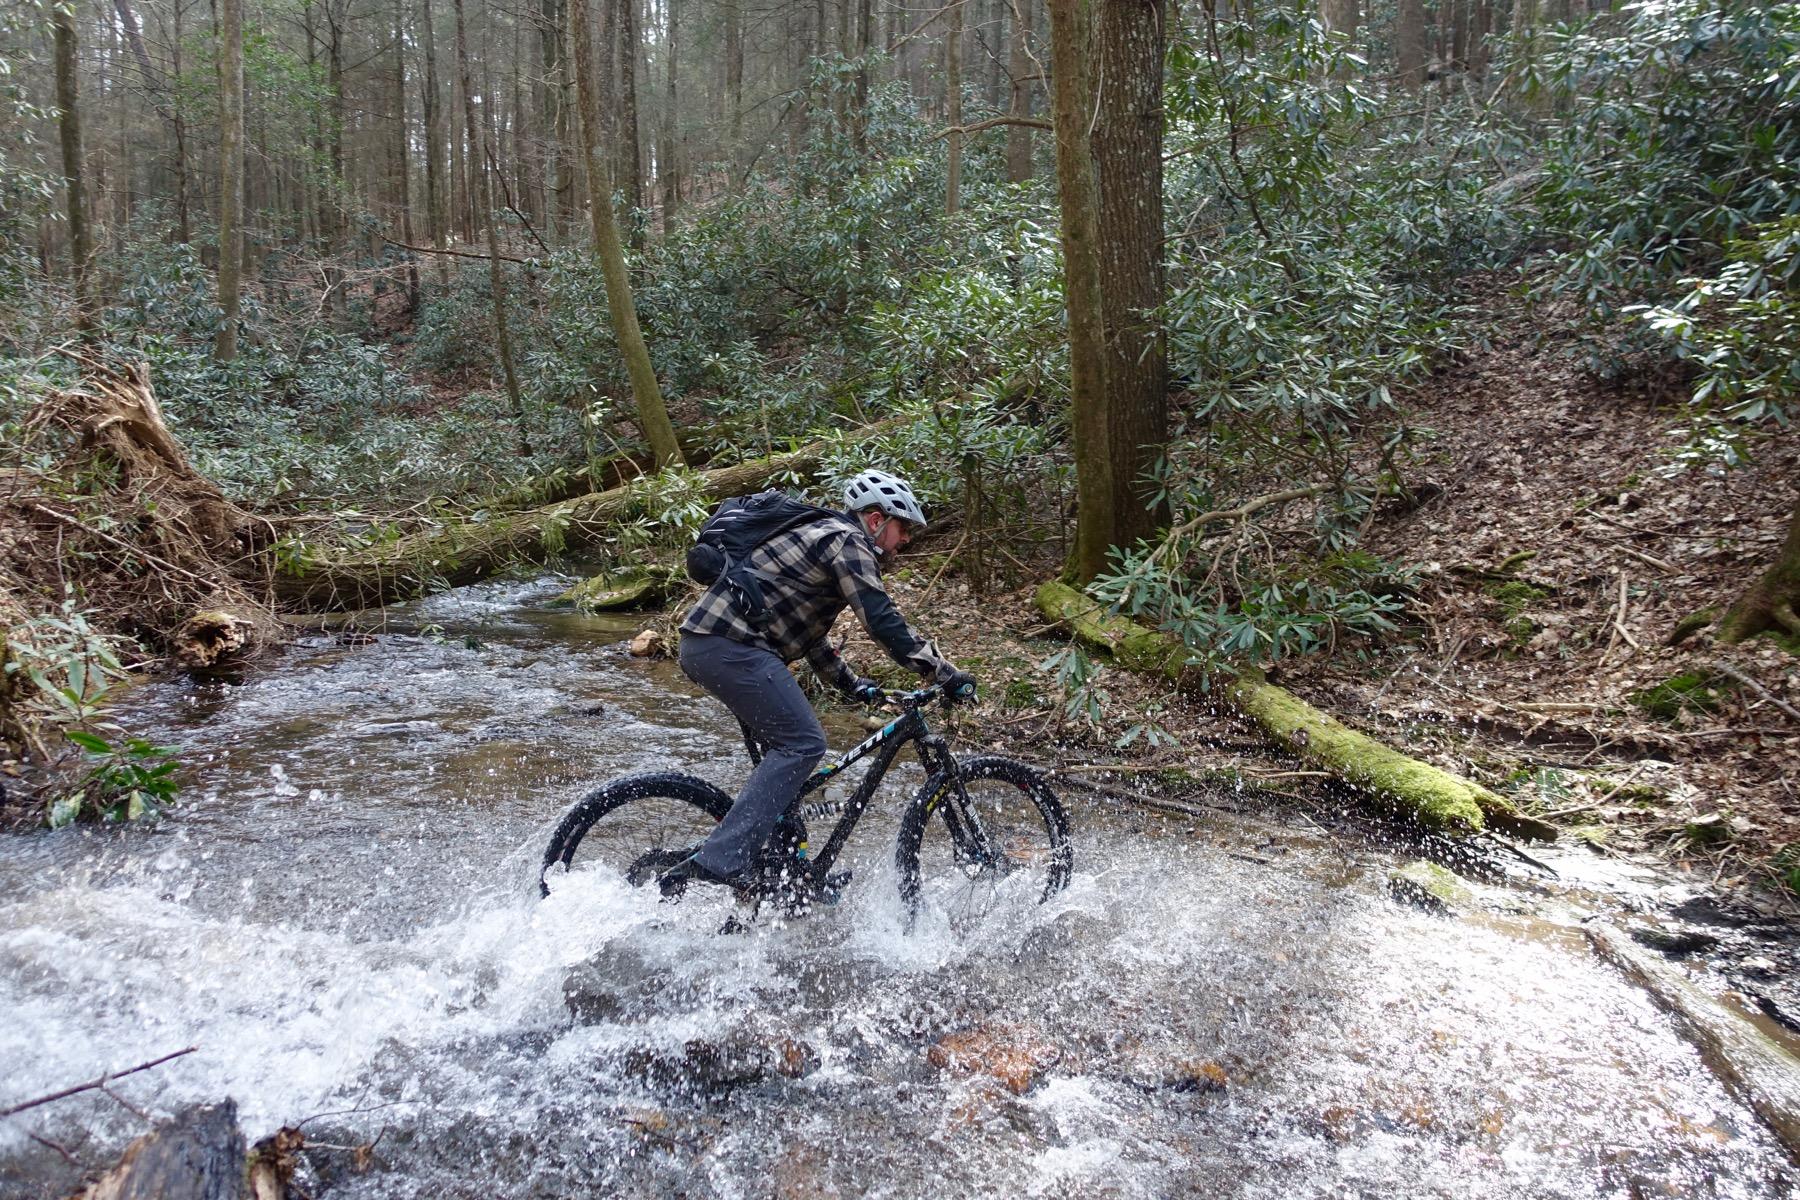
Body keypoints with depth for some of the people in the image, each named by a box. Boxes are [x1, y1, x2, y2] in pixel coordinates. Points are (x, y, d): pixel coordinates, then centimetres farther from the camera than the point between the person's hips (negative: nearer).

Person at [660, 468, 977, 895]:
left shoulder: (819, 536, 26)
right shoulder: (847, 543, -5)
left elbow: (804, 627, 30)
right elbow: (885, 623, -15)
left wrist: (850, 683, 28)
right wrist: (946, 673, -11)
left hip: (705, 643, 11)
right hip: (731, 645, -11)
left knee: (784, 745, 18)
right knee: (802, 744, -12)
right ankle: (719, 861, -19)